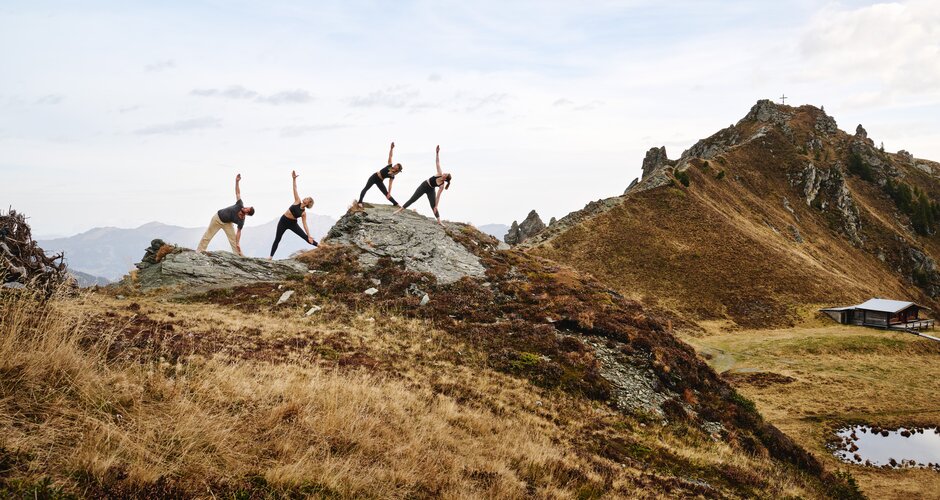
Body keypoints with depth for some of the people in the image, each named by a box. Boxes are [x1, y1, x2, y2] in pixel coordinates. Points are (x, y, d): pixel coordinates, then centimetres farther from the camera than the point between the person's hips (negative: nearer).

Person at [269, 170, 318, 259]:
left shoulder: (304, 213, -6)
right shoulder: (297, 201, -6)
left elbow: (305, 225, -6)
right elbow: (295, 189, -10)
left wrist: (309, 236, -12)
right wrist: (294, 179, -19)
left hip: (293, 223, 0)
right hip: (283, 221, 0)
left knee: (305, 237, -5)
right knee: (277, 239, 1)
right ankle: (271, 256, 6)